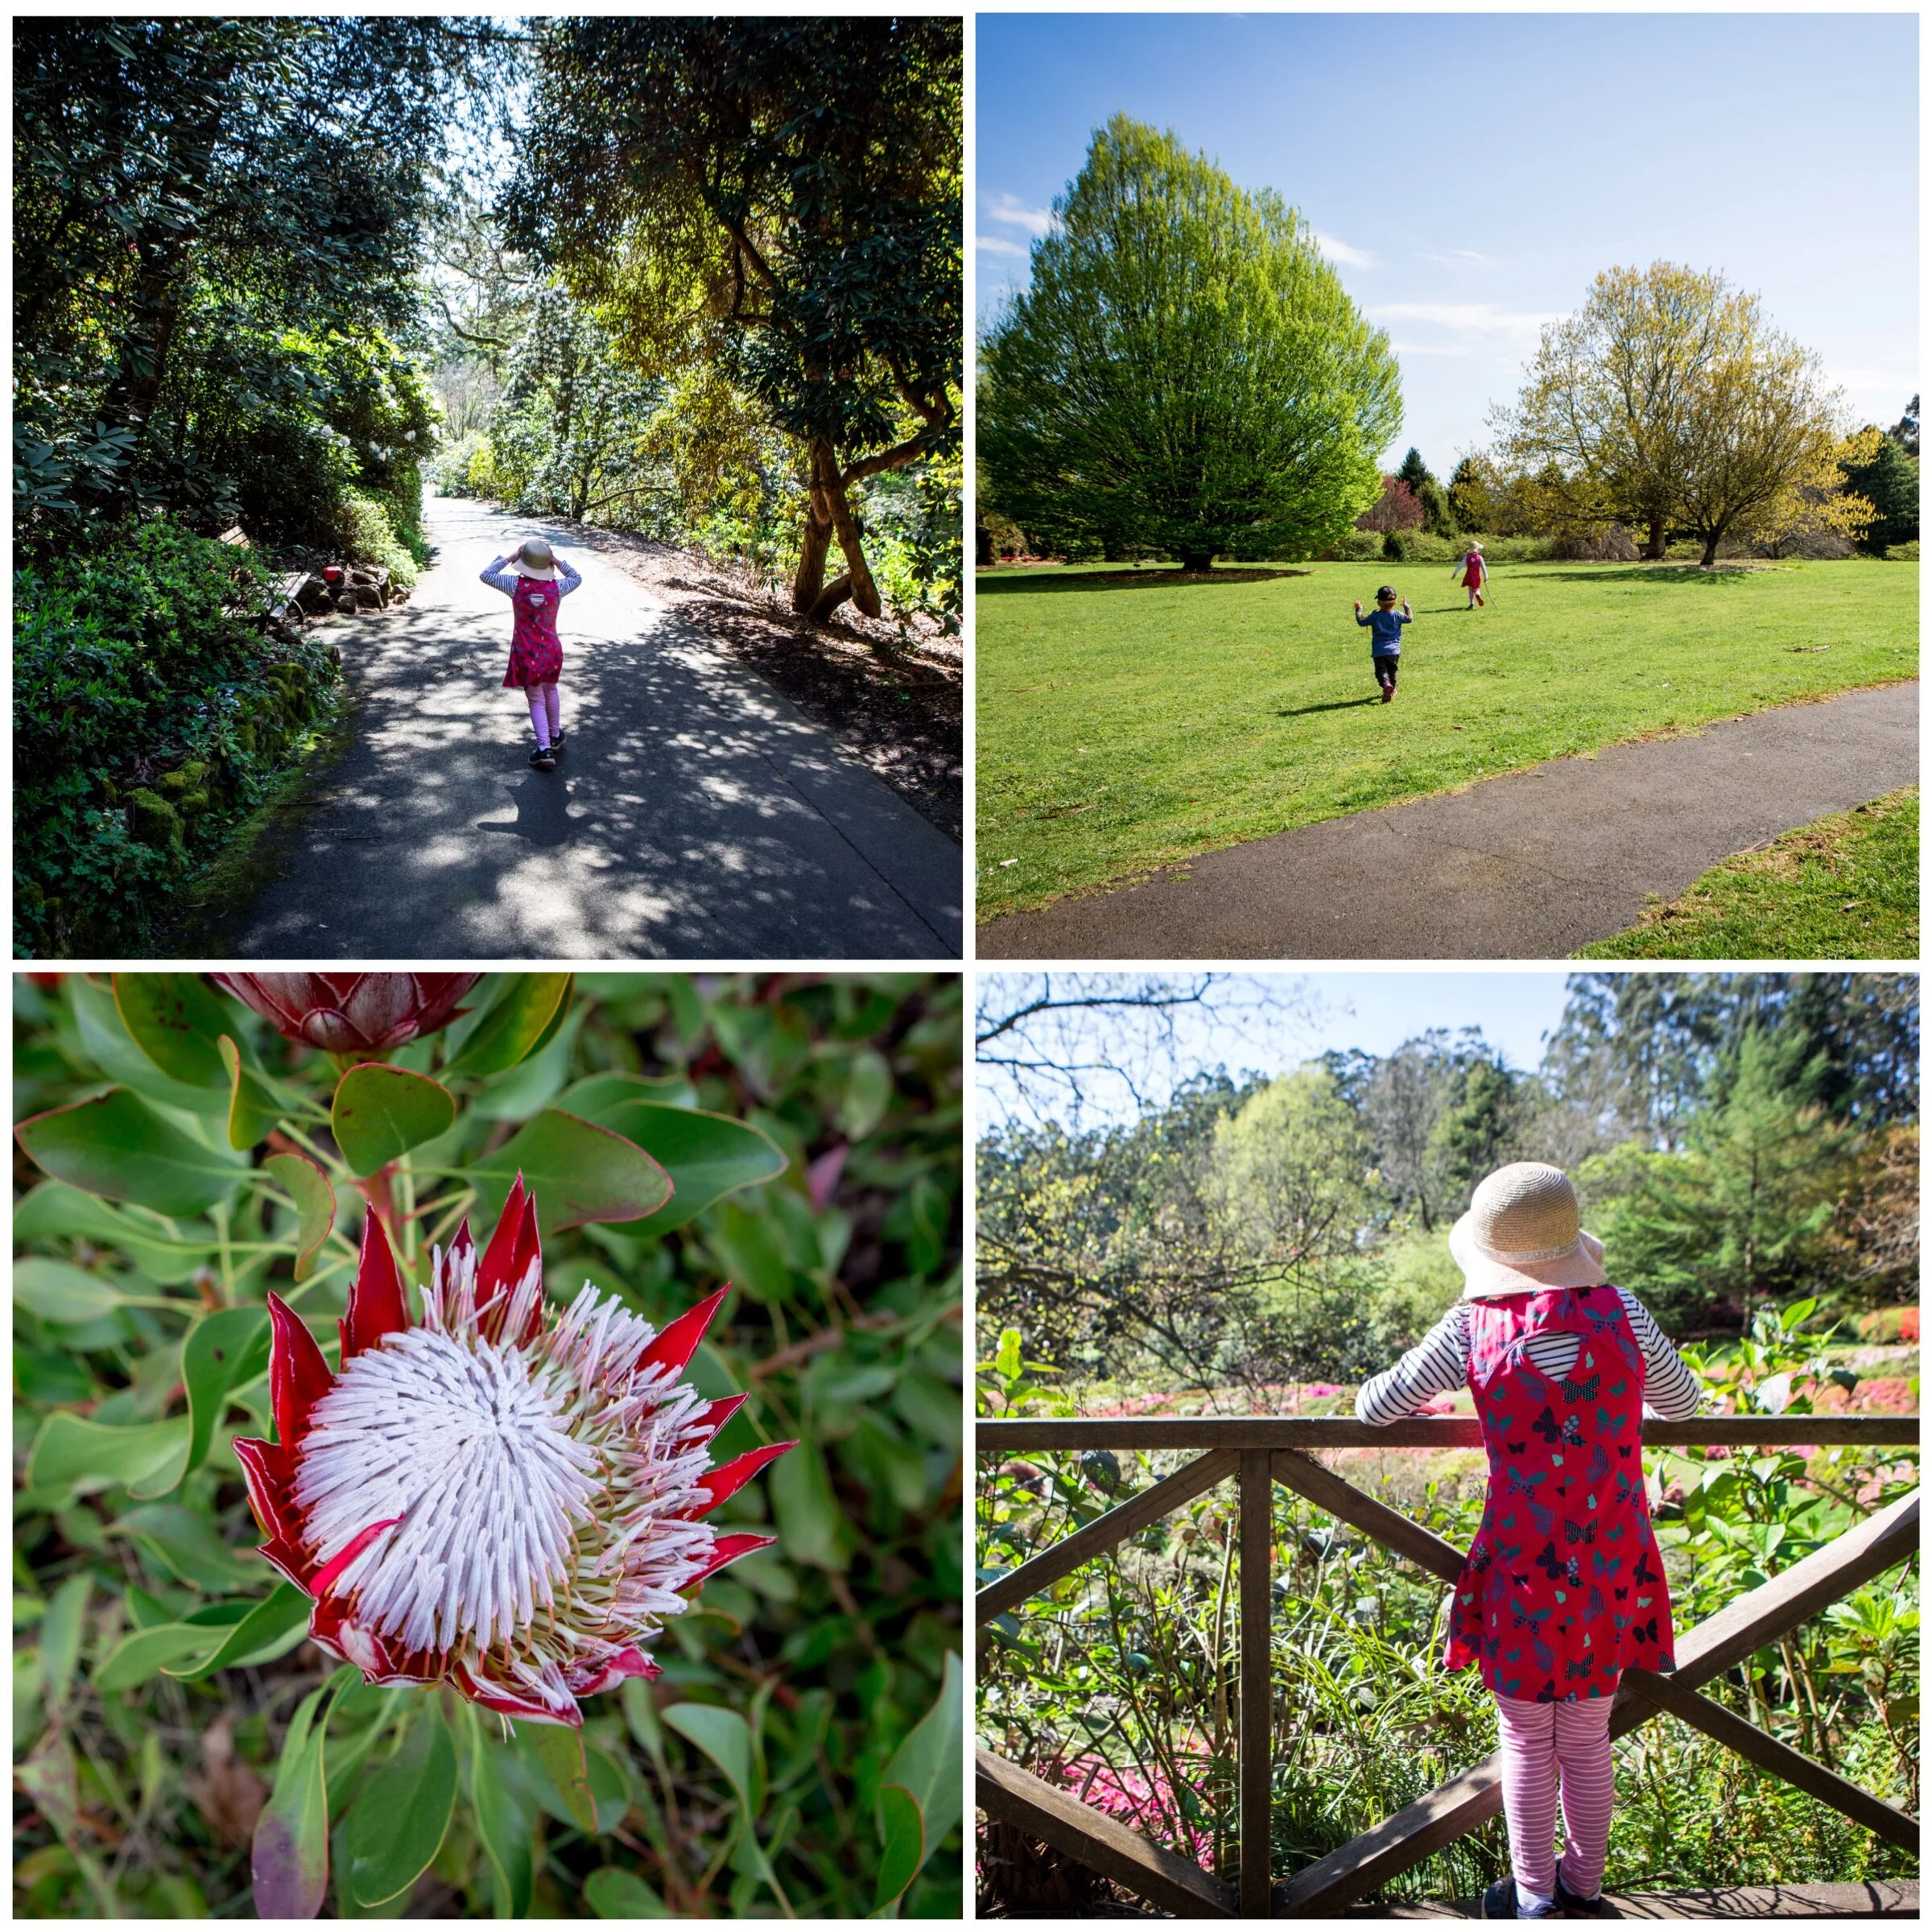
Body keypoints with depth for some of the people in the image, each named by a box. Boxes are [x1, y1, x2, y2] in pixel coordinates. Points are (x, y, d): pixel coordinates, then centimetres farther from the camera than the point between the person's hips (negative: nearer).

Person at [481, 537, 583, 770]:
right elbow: (577, 578, 10)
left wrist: (508, 558, 2)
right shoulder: (557, 587, -12)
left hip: (525, 654, -2)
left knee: (536, 701, 8)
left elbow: (486, 575, -2)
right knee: (550, 691, 27)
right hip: (551, 650, 2)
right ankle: (555, 736, 42)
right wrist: (557, 562, 3)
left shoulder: (516, 585, -16)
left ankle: (544, 749, -3)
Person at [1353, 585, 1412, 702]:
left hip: (1378, 651, -2)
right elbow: (1410, 619, 9)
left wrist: (1358, 609, 13)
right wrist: (1406, 607, 24)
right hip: (1394, 650, 2)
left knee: (1381, 670, -5)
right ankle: (1391, 692, 24)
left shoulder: (1375, 616, -6)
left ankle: (1386, 685, -34)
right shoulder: (1397, 615, -1)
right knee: (1392, 671, 17)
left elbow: (1361, 621, -2)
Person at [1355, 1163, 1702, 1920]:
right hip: (1612, 1566, 3)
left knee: (1527, 1741, 15)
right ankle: (1585, 1888, 35)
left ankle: (1534, 1896, 28)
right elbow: (1681, 1400, 13)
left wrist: (1383, 1393, 21)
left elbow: (1374, 1408, -1)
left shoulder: (1472, 1329, -11)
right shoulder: (1619, 1312, -5)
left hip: (1523, 1567, -3)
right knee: (1588, 1739, 19)